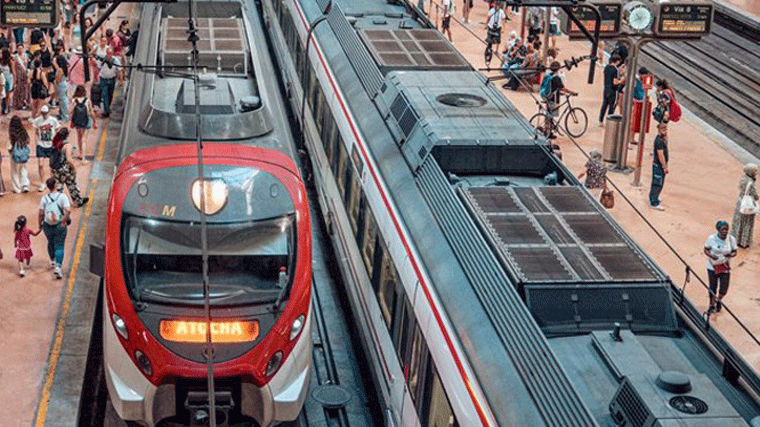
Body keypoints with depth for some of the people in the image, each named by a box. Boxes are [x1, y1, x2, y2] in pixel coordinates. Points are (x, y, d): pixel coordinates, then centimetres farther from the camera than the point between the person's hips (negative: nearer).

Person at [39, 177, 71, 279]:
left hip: (47, 226, 2)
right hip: (60, 226, -2)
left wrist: (40, 225, 7)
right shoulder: (62, 196, -10)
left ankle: (52, 261, 41)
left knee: (50, 243, 27)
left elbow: (41, 213, -5)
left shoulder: (44, 198, -5)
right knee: (59, 246, 4)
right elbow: (68, 210, -21)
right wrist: (64, 221, -10)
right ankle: (57, 266, -11)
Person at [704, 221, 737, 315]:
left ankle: (719, 300, 35)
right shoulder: (712, 238, -15)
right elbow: (706, 249, -4)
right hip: (712, 266, -1)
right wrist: (711, 256, -25)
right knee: (712, 288, 8)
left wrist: (730, 255, -22)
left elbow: (734, 252, 2)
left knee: (724, 288, 0)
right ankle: (712, 306, 32)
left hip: (725, 266, 1)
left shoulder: (731, 239, -9)